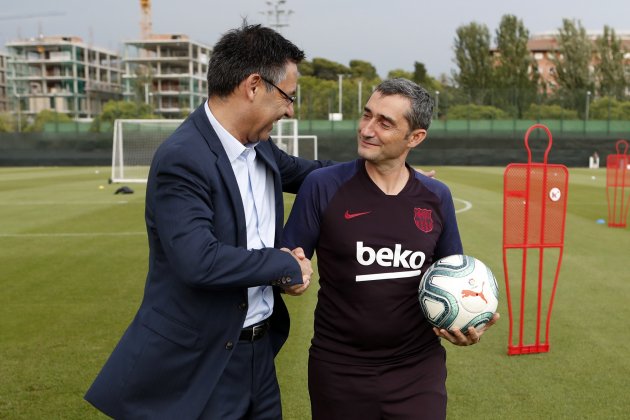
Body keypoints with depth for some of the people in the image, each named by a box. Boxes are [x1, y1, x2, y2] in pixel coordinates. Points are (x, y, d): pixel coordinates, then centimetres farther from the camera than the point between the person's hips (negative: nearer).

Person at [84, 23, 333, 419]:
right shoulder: (182, 160, -23)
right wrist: (287, 265, -19)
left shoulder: (259, 147, 3)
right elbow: (198, 261, -32)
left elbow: (303, 171, 21)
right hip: (198, 364, -8)